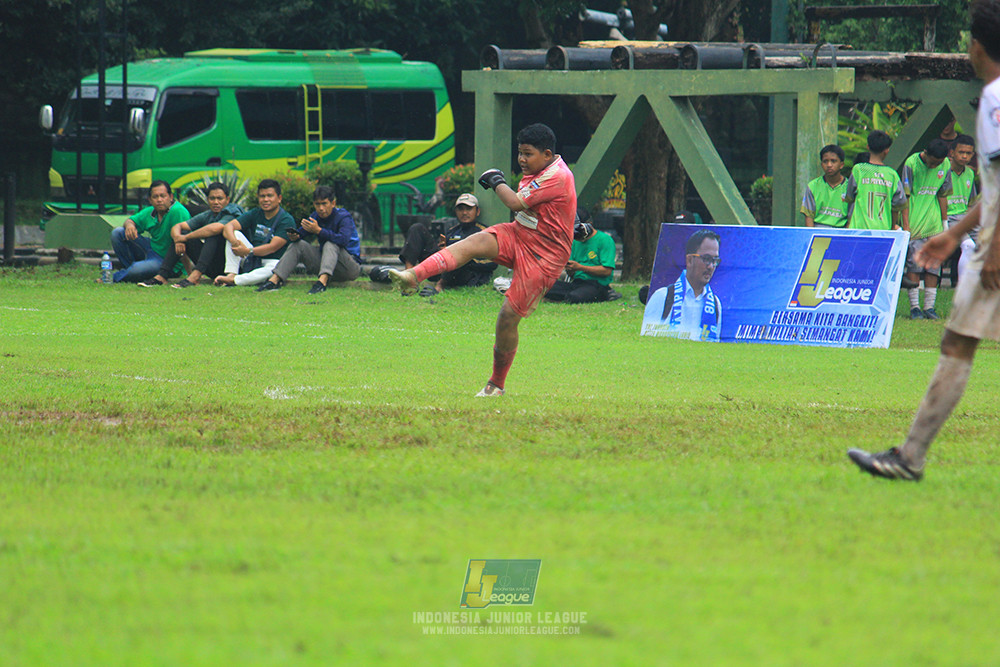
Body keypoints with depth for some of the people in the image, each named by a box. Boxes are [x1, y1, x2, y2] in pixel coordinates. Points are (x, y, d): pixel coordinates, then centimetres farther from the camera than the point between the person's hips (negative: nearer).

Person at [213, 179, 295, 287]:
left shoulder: (286, 220, -10)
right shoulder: (255, 214, 7)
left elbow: (273, 247, -21)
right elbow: (228, 226, -4)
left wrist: (248, 251, -31)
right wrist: (234, 241, -27)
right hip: (253, 260, 5)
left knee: (275, 268, -40)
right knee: (235, 234, -10)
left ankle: (233, 280, -44)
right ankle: (231, 274, -22)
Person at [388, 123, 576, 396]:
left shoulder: (558, 176, -20)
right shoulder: (535, 172, 10)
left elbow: (516, 203, -22)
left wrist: (497, 182, -7)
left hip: (543, 257, -8)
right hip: (517, 236, 8)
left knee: (509, 316, -9)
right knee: (473, 243, -22)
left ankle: (496, 384, 8)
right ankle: (413, 276, -40)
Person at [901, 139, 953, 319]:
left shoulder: (945, 166, 5)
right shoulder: (911, 164, -8)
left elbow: (942, 196, 12)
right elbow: (905, 196, -7)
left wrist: (945, 222, 12)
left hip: (934, 225, 4)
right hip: (914, 224, -4)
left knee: (934, 265, 1)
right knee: (914, 264, -6)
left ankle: (929, 307, 5)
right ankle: (914, 307, -2)